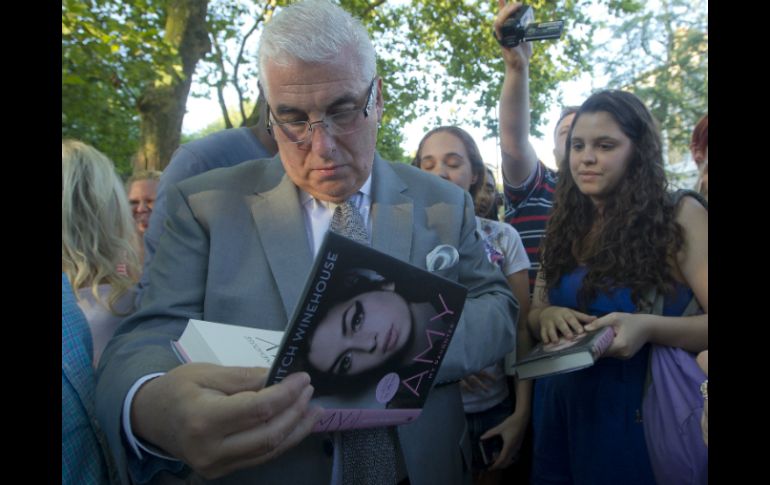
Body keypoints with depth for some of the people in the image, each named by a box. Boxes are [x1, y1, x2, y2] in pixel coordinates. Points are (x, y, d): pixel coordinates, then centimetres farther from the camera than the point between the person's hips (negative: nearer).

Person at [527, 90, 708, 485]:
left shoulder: (680, 217, -8)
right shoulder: (566, 228, 5)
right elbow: (533, 314, 9)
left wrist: (648, 328, -30)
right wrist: (547, 316, -13)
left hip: (641, 412, -4)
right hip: (560, 408, 5)